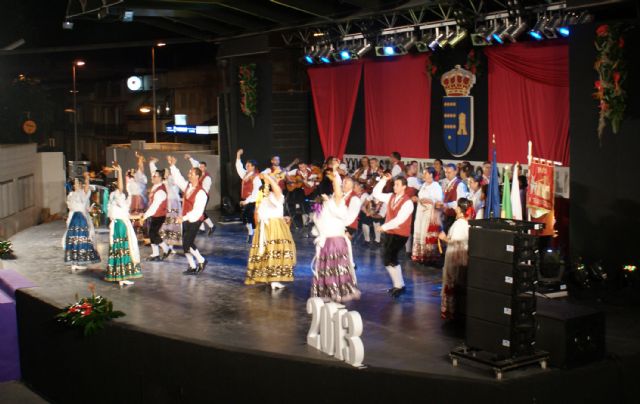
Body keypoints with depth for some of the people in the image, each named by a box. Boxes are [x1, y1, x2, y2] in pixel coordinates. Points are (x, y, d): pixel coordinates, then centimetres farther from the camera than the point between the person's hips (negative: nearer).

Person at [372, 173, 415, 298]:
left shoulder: (408, 202, -17)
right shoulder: (391, 197, 6)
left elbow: (399, 220, -23)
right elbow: (376, 194, 11)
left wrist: (384, 227, -16)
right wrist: (384, 180, 2)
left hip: (400, 235, -8)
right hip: (389, 233, 8)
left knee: (389, 259, -12)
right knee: (392, 259, 13)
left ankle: (399, 285, 2)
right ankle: (398, 284, 27)